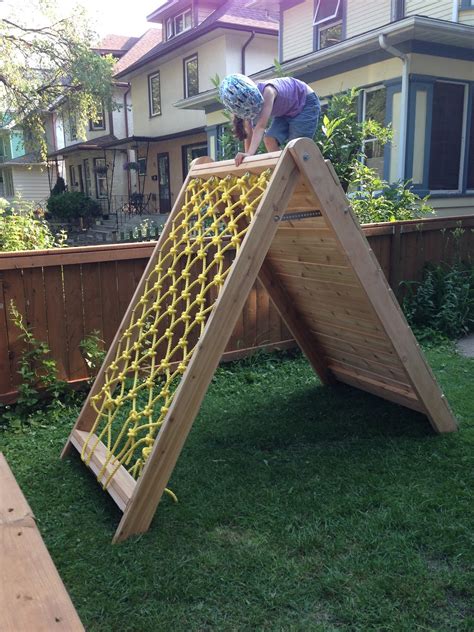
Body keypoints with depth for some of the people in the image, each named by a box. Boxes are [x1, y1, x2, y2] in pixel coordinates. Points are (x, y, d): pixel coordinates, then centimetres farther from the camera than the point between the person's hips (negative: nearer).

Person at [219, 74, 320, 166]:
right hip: (286, 112, 6)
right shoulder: (245, 102, -16)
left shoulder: (267, 91, -37)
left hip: (306, 102, -6)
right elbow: (249, 133, -14)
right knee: (269, 139, -13)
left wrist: (250, 153, -54)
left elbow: (261, 126, -46)